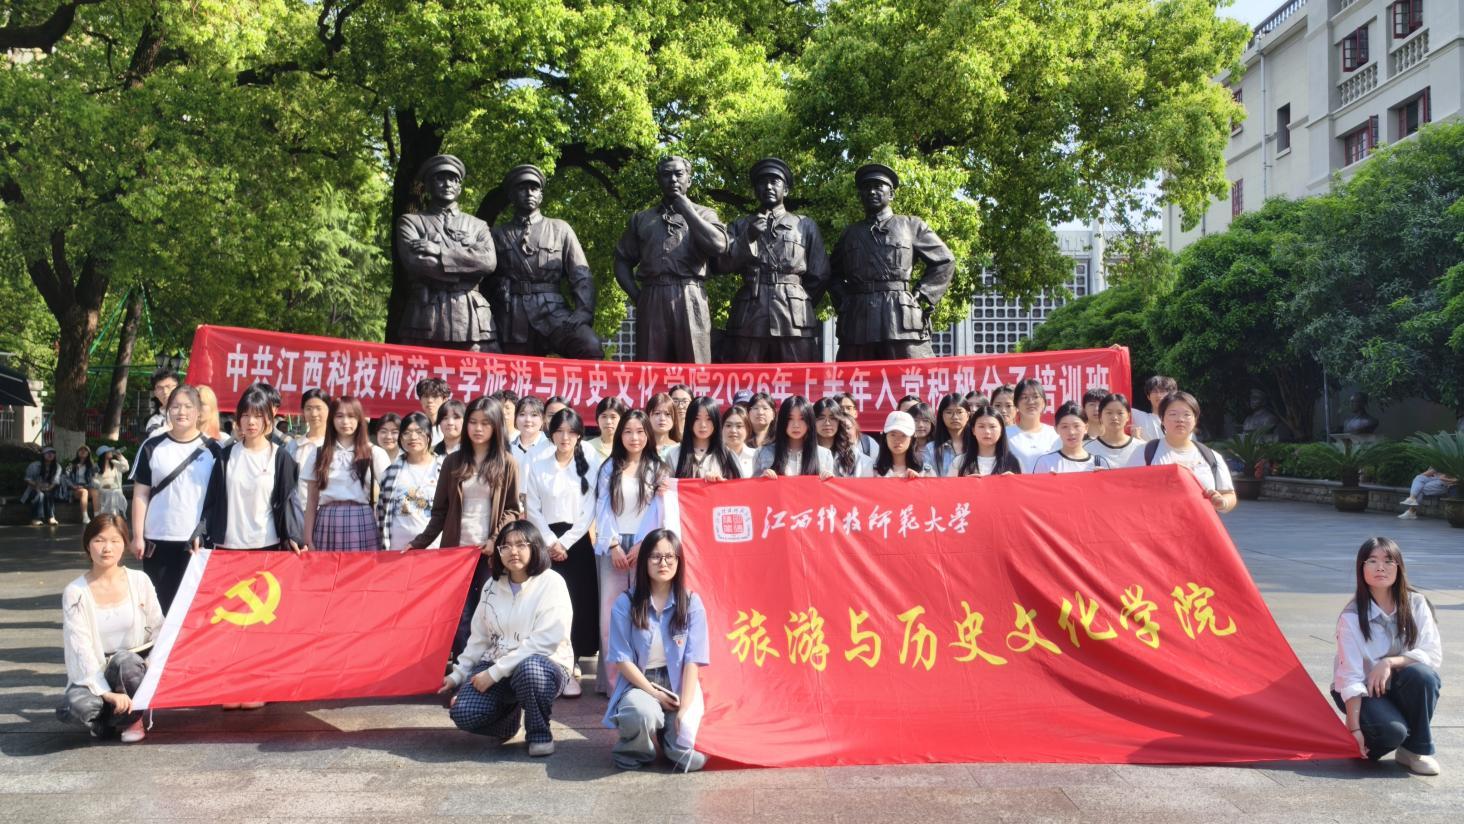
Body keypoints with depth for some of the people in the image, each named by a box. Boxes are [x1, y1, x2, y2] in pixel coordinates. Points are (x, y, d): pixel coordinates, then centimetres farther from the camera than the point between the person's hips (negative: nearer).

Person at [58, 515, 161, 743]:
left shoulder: (139, 581, -1)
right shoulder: (75, 593, -6)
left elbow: (158, 631, 6)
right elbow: (80, 649, -13)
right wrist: (107, 693, -23)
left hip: (133, 667, 1)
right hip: (92, 674, -1)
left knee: (124, 660, -35)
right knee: (77, 705, -33)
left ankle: (131, 718, -6)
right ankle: (107, 722, 3)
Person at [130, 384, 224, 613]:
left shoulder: (211, 450, 4)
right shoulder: (153, 448, 4)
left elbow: (218, 497, 5)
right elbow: (140, 494, 4)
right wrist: (138, 536, -2)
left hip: (198, 541, 0)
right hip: (158, 540, 1)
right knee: (159, 601, 5)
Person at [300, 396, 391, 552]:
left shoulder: (374, 453, 6)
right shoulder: (317, 454, 10)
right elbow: (311, 501, 9)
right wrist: (308, 540, 4)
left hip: (362, 523, -1)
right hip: (327, 524, 1)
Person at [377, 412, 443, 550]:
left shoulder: (443, 468, 1)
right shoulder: (393, 470, 8)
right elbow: (382, 510, 11)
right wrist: (384, 547, 5)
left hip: (434, 545, -2)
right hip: (399, 546, 2)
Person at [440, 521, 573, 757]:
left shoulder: (551, 583, -12)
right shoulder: (492, 585, 7)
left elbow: (544, 642, -20)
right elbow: (479, 638, 16)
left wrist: (495, 673, -21)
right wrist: (458, 674, 11)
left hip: (543, 665, -5)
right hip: (496, 668, 5)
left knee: (529, 670, -40)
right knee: (463, 714, -20)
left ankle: (539, 733, -12)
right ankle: (508, 713, 14)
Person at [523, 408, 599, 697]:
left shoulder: (588, 468, 4)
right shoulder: (537, 468, 7)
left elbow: (588, 512, -1)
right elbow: (532, 511, 2)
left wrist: (564, 543, -9)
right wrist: (551, 542, -10)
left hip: (577, 542, 0)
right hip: (546, 542, 0)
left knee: (578, 604, -3)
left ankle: (570, 669, 4)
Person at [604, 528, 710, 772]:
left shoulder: (691, 603, -3)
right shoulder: (625, 603, -6)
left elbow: (693, 660, -7)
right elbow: (621, 660, -6)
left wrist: (685, 708, -17)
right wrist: (653, 692, -14)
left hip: (678, 684, 1)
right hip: (639, 682, -1)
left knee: (686, 756, -21)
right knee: (642, 713, -37)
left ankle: (667, 731, 17)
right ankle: (632, 750, -1)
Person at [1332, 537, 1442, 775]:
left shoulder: (1416, 604, -8)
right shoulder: (1352, 616, -17)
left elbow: (1433, 655, -14)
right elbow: (1351, 676, -19)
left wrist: (1390, 662, -27)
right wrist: (1354, 728, -23)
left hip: (1398, 688, 4)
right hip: (1363, 693, -3)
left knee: (1423, 674, -30)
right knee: (1393, 730, -32)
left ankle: (1417, 749, -10)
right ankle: (1363, 745, 4)